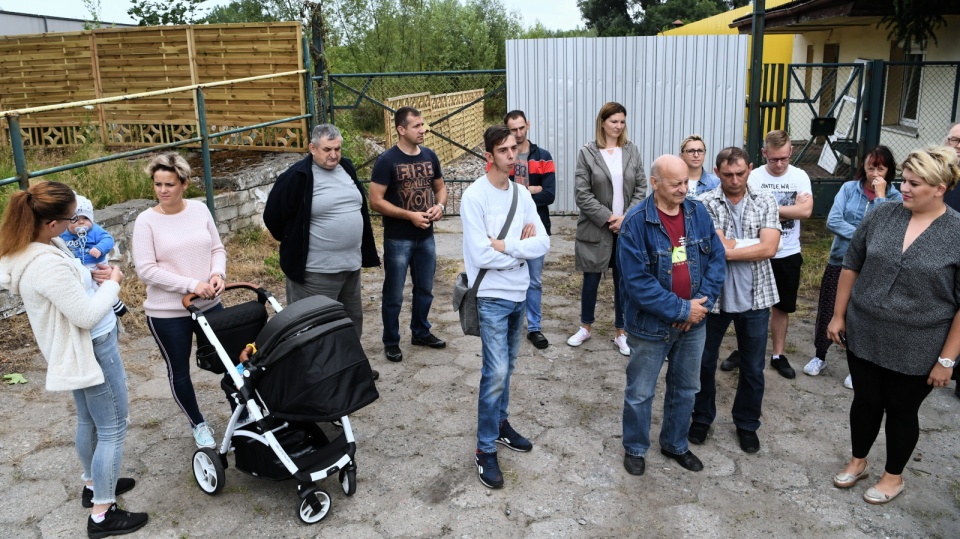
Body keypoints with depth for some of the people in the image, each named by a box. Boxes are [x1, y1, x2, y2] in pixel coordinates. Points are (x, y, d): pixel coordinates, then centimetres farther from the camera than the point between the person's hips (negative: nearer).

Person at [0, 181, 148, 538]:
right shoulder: (47, 264, -32)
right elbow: (87, 315, -26)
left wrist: (95, 276, -4)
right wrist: (113, 284, -11)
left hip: (76, 348, 10)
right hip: (91, 349, -10)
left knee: (88, 422, 25)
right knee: (113, 429, 2)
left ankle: (93, 484, 44)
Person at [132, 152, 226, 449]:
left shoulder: (200, 210, -1)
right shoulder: (146, 220, -11)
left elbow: (217, 248, 7)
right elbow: (146, 270, -15)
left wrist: (218, 273, -14)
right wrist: (192, 285, -22)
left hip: (209, 305, 3)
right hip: (167, 313, -3)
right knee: (179, 372, 11)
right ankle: (198, 424, 33)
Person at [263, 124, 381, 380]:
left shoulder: (347, 168, 6)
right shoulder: (298, 177, -15)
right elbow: (273, 216, -10)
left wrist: (364, 250, 17)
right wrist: (295, 245, 2)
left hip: (351, 263, 8)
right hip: (316, 270, -7)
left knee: (352, 319, 21)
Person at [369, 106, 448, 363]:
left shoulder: (429, 156, 3)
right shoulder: (387, 160, -13)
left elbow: (440, 187, 15)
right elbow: (376, 201, -16)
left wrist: (439, 205, -8)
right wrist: (410, 216, -20)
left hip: (426, 237, 6)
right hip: (398, 240, -5)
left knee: (425, 289, 18)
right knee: (394, 295, 6)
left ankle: (421, 332, 36)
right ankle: (391, 342, 21)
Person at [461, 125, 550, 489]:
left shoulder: (522, 194, 4)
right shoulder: (474, 196, -15)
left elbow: (543, 244, -4)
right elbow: (481, 255, -22)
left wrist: (505, 246, -17)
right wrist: (521, 248, -11)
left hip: (519, 294, 6)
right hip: (491, 297, -6)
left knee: (507, 365, 19)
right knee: (496, 372, -7)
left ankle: (500, 424, 36)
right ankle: (485, 450, 6)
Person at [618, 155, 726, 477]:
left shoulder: (698, 213, -4)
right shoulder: (636, 223, -20)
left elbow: (717, 259, 0)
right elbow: (637, 281, -23)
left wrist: (702, 303, -13)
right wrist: (681, 309, -21)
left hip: (693, 322, 5)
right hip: (651, 324, -5)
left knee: (685, 388, 20)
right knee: (640, 392, 11)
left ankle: (675, 444, 41)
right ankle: (634, 448, 33)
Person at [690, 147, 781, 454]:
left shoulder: (765, 201, -1)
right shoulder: (706, 203, -8)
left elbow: (769, 249, -14)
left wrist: (728, 250, -18)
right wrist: (754, 243, -14)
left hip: (755, 297, 1)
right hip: (714, 295, -1)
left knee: (753, 368, 13)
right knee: (705, 362, 13)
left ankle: (747, 424, 33)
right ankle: (702, 417, 34)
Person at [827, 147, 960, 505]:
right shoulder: (881, 216, -4)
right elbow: (851, 267, 6)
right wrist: (839, 315, 6)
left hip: (917, 349, -3)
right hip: (863, 335, 3)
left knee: (901, 411, 14)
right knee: (865, 401, 17)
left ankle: (893, 476, 36)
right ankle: (857, 461, 40)